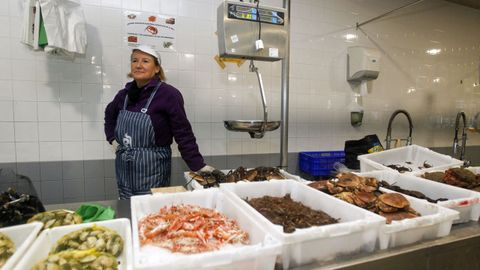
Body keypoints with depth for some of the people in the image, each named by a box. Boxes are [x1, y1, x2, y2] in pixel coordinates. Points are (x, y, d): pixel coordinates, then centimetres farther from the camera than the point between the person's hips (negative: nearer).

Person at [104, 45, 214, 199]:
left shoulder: (168, 94, -14)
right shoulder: (124, 94, 5)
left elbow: (183, 134, -15)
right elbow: (109, 114, 26)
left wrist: (198, 165, -18)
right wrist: (112, 138, 14)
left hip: (152, 171, -6)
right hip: (124, 170, 6)